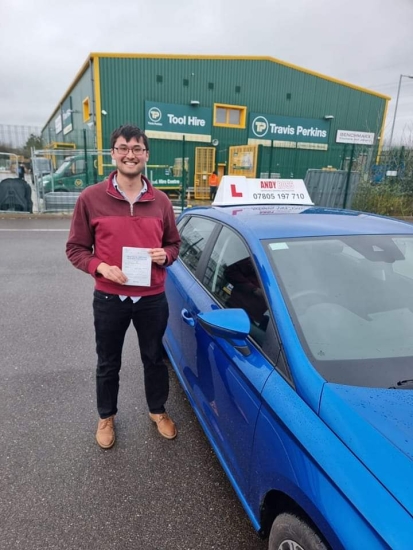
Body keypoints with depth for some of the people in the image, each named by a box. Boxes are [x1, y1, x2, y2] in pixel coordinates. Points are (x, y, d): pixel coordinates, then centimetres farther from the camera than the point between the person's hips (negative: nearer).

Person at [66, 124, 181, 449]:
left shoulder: (161, 201, 0)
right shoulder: (91, 198, -7)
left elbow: (174, 244, 10)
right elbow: (75, 248, -1)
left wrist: (165, 255, -12)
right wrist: (99, 267, -19)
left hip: (153, 298, 2)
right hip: (109, 298, -1)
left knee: (154, 358, 18)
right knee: (108, 363, 17)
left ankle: (158, 411, 43)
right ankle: (106, 417, 42)